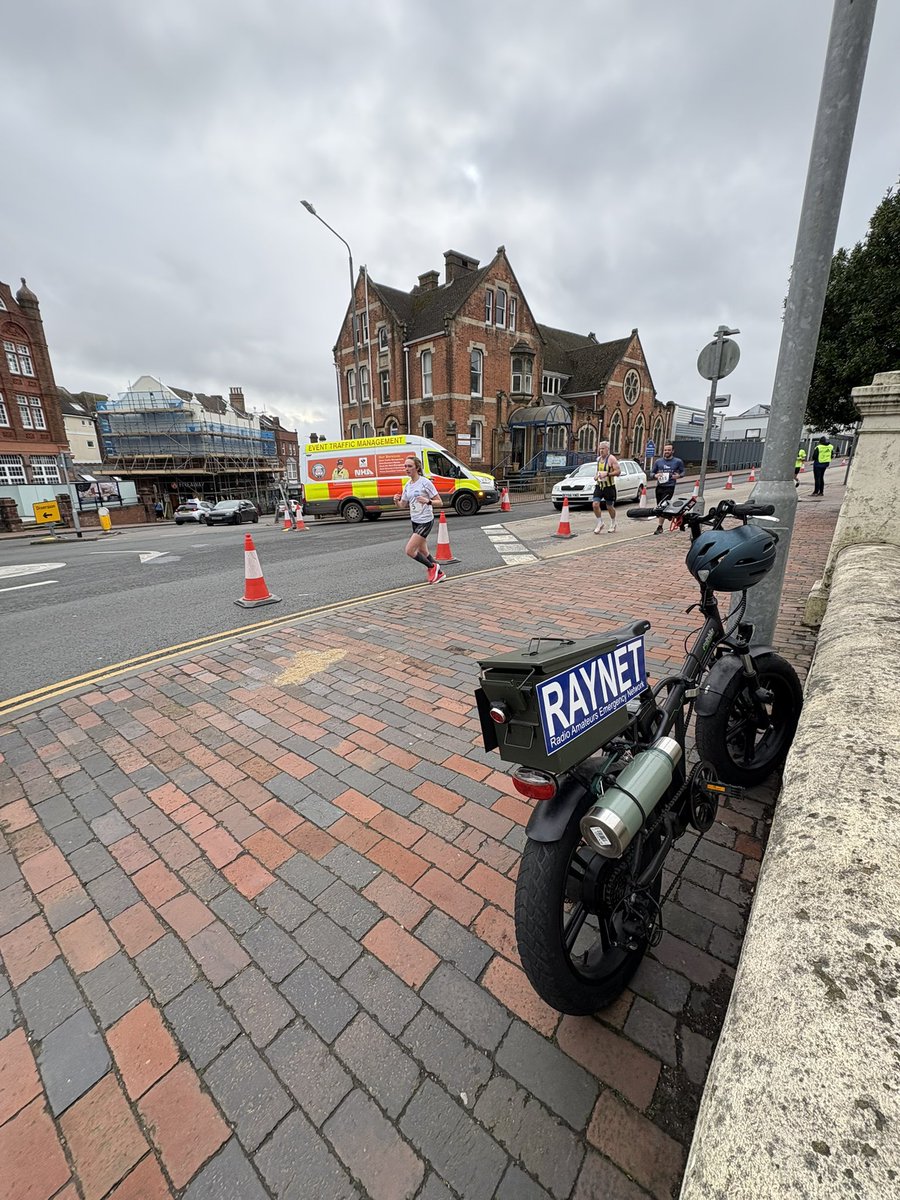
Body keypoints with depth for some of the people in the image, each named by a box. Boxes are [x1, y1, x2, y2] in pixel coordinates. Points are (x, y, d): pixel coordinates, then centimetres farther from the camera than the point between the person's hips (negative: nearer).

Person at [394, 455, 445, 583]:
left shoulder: (425, 482, -12)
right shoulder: (407, 486, 8)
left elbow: (439, 503, -11)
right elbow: (402, 505, 14)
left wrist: (427, 501, -29)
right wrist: (396, 501, -8)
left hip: (426, 521, -8)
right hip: (415, 521, 8)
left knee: (409, 550, -13)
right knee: (422, 551, 13)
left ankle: (432, 567, 8)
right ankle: (439, 573, 30)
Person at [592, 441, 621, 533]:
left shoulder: (611, 458, -10)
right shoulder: (599, 459, 11)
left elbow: (618, 471, -15)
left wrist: (607, 474, -25)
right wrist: (596, 476, 5)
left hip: (609, 486, -5)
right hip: (599, 485, 5)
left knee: (609, 507, 7)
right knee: (595, 504, -10)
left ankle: (613, 524, 29)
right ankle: (600, 523, 8)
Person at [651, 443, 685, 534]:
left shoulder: (678, 461, 2)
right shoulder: (658, 461, 9)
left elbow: (683, 471, 13)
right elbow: (652, 473, 15)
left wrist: (679, 476, -10)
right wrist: (655, 475, -9)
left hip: (669, 487, -4)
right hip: (659, 487, 4)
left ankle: (660, 526, -10)